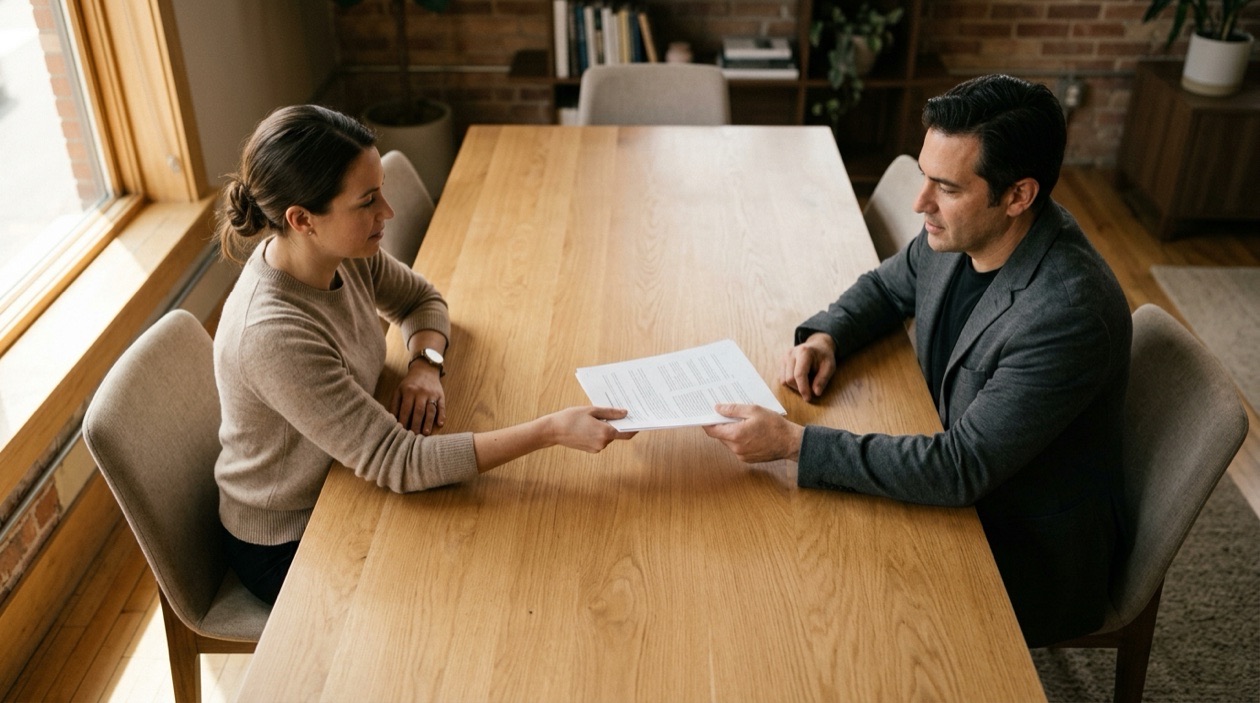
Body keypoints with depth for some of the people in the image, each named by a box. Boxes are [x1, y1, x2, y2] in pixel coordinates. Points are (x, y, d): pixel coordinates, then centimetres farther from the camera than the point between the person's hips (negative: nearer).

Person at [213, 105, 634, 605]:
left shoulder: (342, 251, -14)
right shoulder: (272, 334, -36)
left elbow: (420, 299, 6)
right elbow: (395, 463, -35)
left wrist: (426, 363, -16)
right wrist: (553, 430, -38)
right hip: (287, 546, -6)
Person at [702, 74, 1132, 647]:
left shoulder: (1069, 314, -34)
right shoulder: (958, 232, -10)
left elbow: (961, 469, -33)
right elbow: (887, 287, 11)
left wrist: (794, 443, -35)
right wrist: (825, 336, -10)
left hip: (1035, 557, -7)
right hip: (960, 491, 7)